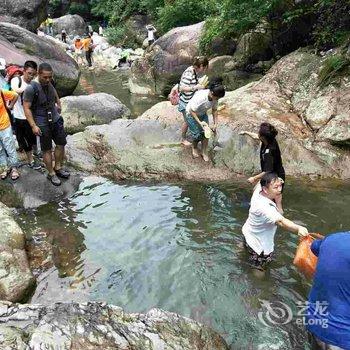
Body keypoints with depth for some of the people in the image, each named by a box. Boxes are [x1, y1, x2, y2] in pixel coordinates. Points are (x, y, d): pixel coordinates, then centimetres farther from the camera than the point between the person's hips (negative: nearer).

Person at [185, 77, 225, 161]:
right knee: (197, 135, -3)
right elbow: (192, 111, -28)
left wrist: (215, 124, -9)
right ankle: (194, 148, 30)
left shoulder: (215, 97, -20)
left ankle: (204, 152, 19)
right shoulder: (200, 97, -40)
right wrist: (199, 122, -31)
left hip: (203, 114, 6)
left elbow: (214, 110, -6)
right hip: (191, 114, -5)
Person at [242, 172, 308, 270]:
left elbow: (260, 183, 8)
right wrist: (298, 228, -71)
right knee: (258, 269, 15)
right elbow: (281, 221, -56)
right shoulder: (264, 208, -43)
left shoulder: (258, 192, -17)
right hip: (259, 245, -8)